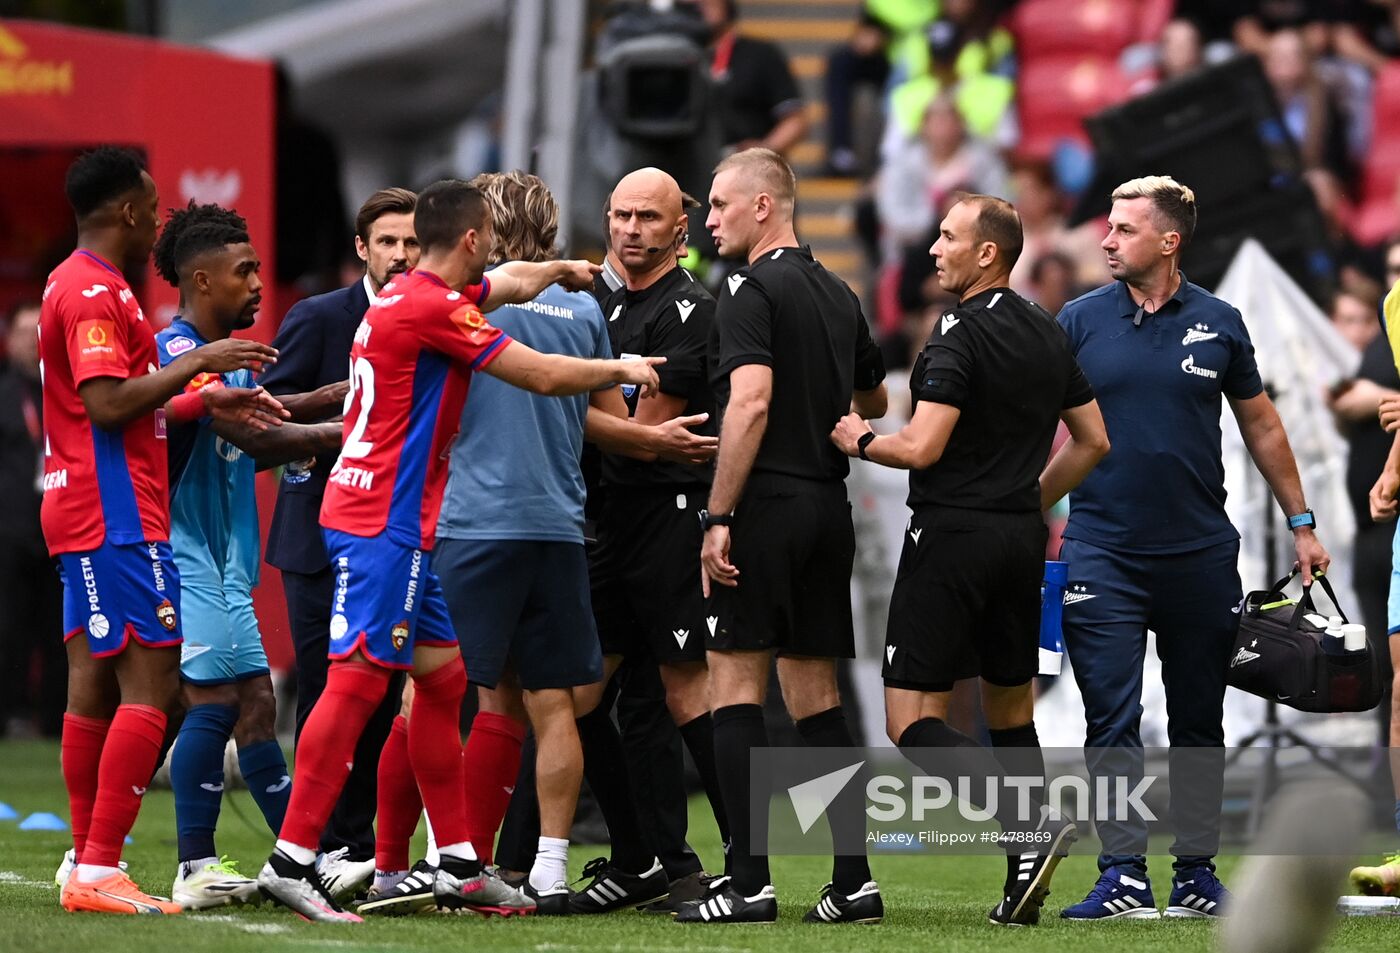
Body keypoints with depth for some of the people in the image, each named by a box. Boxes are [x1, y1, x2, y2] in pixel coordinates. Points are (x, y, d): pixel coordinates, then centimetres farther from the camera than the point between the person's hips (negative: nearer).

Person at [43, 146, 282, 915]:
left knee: (95, 684, 13)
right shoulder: (94, 291, -14)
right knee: (150, 684, -12)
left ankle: (85, 864, 17)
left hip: (87, 512, 11)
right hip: (117, 518, -11)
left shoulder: (80, 285, 19)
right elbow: (109, 402, -22)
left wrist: (205, 404, 19)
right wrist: (197, 364, -16)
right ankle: (98, 870, -16)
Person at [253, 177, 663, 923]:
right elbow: (542, 375, -11)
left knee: (442, 678, 12)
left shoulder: (409, 296, 14)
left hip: (395, 522, 11)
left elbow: (512, 282, 35)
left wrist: (561, 269, 50)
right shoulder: (432, 306, -14)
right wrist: (623, 371, 4)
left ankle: (458, 866, 15)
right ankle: (291, 861, -15)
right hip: (383, 522, -11)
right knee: (356, 682, -12)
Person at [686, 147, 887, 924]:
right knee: (817, 700, 10)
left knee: (734, 691, -4)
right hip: (828, 506, 7)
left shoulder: (751, 291, -9)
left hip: (765, 508, -7)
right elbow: (874, 403, 25)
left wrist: (718, 517, -19)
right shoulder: (838, 295, 15)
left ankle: (748, 883, -9)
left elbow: (752, 401, -20)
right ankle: (854, 881, 5)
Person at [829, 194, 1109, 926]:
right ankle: (1024, 890, 8)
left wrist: (860, 441, -2)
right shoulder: (1049, 336, 12)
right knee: (1011, 713, 14)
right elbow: (1093, 441, 18)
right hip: (1019, 538, 8)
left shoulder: (960, 335, -13)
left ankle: (1031, 826, -23)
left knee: (913, 722, -6)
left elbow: (922, 448, -21)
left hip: (952, 534, -8)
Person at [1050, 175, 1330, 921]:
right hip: (1102, 549, -1)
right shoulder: (1079, 321, 1)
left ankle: (1197, 872, 16)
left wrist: (1300, 523, 12)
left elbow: (1261, 426, 13)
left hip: (1200, 552, 1)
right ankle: (1123, 875, -7)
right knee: (1112, 718, -7)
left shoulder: (1217, 325, 3)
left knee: (1199, 720, 8)